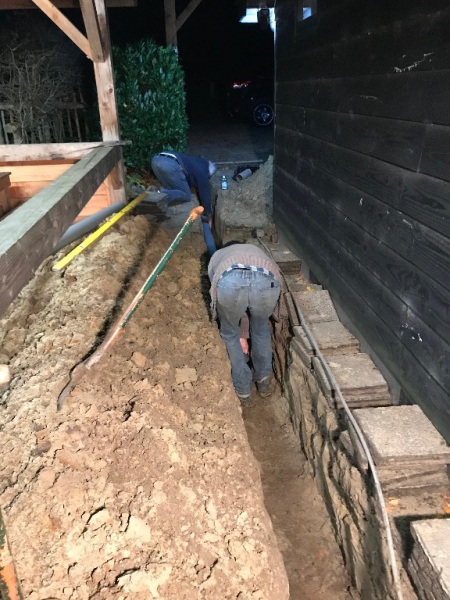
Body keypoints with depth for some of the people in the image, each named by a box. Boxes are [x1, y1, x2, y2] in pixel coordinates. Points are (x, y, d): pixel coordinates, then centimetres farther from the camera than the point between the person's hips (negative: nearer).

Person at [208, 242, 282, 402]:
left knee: (229, 334, 29)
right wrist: (244, 334, 58)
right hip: (267, 281, 2)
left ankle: (242, 388, 41)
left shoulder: (216, 256, 44)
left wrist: (239, 334, 53)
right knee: (261, 330, 34)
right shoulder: (256, 251, 47)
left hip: (229, 281, -2)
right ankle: (264, 381, 51)